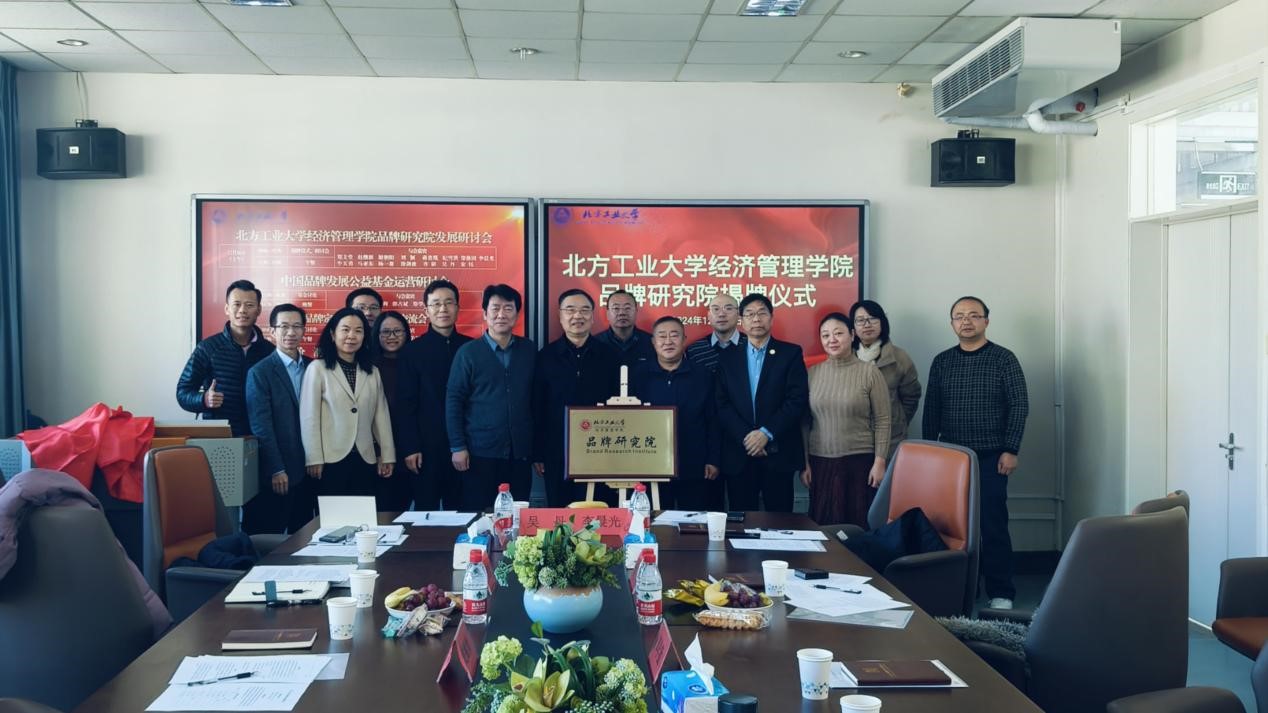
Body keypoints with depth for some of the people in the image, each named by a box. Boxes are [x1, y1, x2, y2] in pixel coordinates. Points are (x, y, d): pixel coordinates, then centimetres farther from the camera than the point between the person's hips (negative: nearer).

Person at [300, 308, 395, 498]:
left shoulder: (372, 371, 11)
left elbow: (381, 415, 10)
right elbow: (309, 417, -5)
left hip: (365, 460, 4)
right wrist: (314, 459, -8)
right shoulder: (318, 368, -3)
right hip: (331, 459, -4)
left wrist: (387, 455, 7)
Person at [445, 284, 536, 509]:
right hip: (479, 452, -2)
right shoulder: (468, 352, -1)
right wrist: (457, 447, -7)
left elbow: (536, 399, 11)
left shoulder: (529, 350, 7)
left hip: (520, 452, 3)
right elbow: (453, 400, -2)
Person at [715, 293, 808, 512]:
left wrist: (767, 433, -13)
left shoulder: (791, 353, 4)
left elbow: (797, 400, -5)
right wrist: (745, 437, -10)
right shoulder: (728, 358, 10)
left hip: (778, 453, -2)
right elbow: (722, 405, 3)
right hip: (738, 454, 2)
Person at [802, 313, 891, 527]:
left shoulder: (869, 371, -3)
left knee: (859, 526, 2)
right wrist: (804, 462, 6)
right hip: (820, 462, 3)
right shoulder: (813, 372, 5)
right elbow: (805, 422, 9)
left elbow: (882, 421, -2)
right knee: (823, 524, 5)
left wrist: (880, 462, -7)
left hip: (860, 462, -2)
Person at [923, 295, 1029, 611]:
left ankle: (1000, 593, 6)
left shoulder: (1003, 359, -2)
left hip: (991, 457, -3)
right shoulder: (941, 362, 8)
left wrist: (1010, 450, -11)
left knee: (993, 524, -3)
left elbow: (1019, 406, -5)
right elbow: (931, 410, 10)